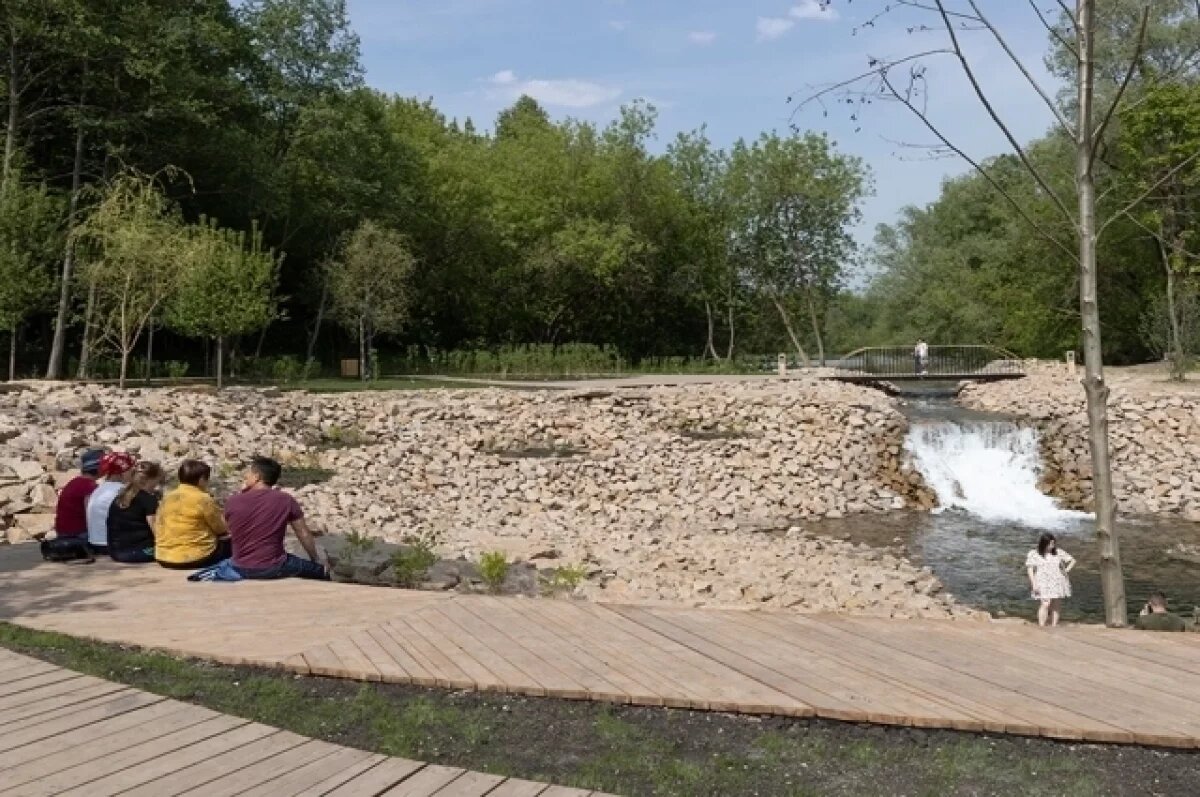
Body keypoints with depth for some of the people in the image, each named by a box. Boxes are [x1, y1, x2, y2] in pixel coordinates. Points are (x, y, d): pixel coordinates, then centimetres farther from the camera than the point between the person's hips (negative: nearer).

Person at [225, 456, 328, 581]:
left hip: (241, 570, 4)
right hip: (273, 569, -4)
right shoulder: (285, 500, -8)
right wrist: (316, 560, 15)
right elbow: (304, 534, -1)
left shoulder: (232, 502, -4)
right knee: (320, 571, 19)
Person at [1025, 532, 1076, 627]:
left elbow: (1072, 560, 15)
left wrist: (1067, 570, 0)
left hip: (1058, 583, 3)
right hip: (1043, 584, -3)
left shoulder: (1058, 553, 6)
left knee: (1056, 606, 3)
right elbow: (1029, 569, -4)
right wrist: (1034, 584, -11)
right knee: (1045, 604, -18)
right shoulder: (1034, 554, -1)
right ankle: (1041, 627, -18)